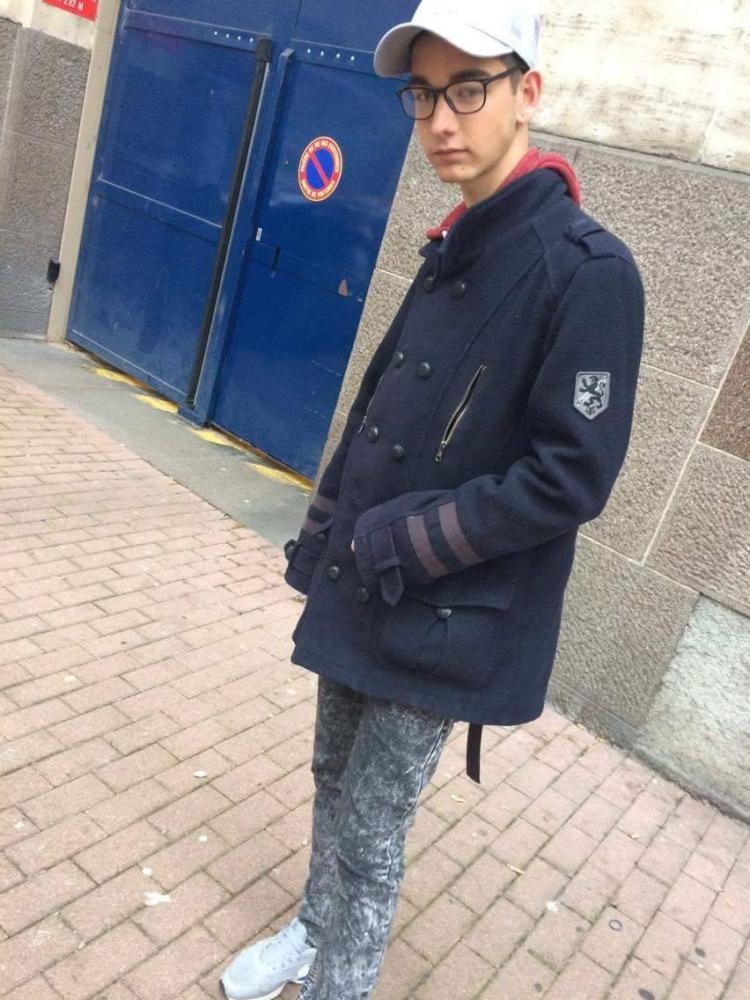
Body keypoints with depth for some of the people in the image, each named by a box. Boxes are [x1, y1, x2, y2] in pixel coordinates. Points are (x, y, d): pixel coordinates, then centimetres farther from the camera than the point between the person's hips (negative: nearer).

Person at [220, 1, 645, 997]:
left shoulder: (588, 269, -17)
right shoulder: (452, 253, 8)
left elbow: (571, 478, -21)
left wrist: (400, 543, -17)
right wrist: (324, 533, 9)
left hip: (447, 624, -7)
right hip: (359, 595, 8)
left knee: (368, 836, 6)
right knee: (334, 783, 23)